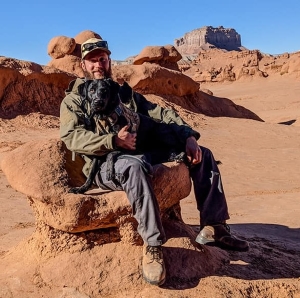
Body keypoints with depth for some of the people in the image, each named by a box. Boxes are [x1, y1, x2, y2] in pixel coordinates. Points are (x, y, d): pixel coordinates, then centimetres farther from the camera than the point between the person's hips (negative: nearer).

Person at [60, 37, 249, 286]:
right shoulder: (73, 100, 10)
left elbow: (160, 113, 16)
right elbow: (72, 137, -10)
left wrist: (188, 136, -2)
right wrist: (113, 141, -25)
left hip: (145, 153, 6)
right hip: (105, 164, -6)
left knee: (202, 155, -2)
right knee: (134, 167, -41)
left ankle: (213, 228, 0)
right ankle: (153, 244, -30)